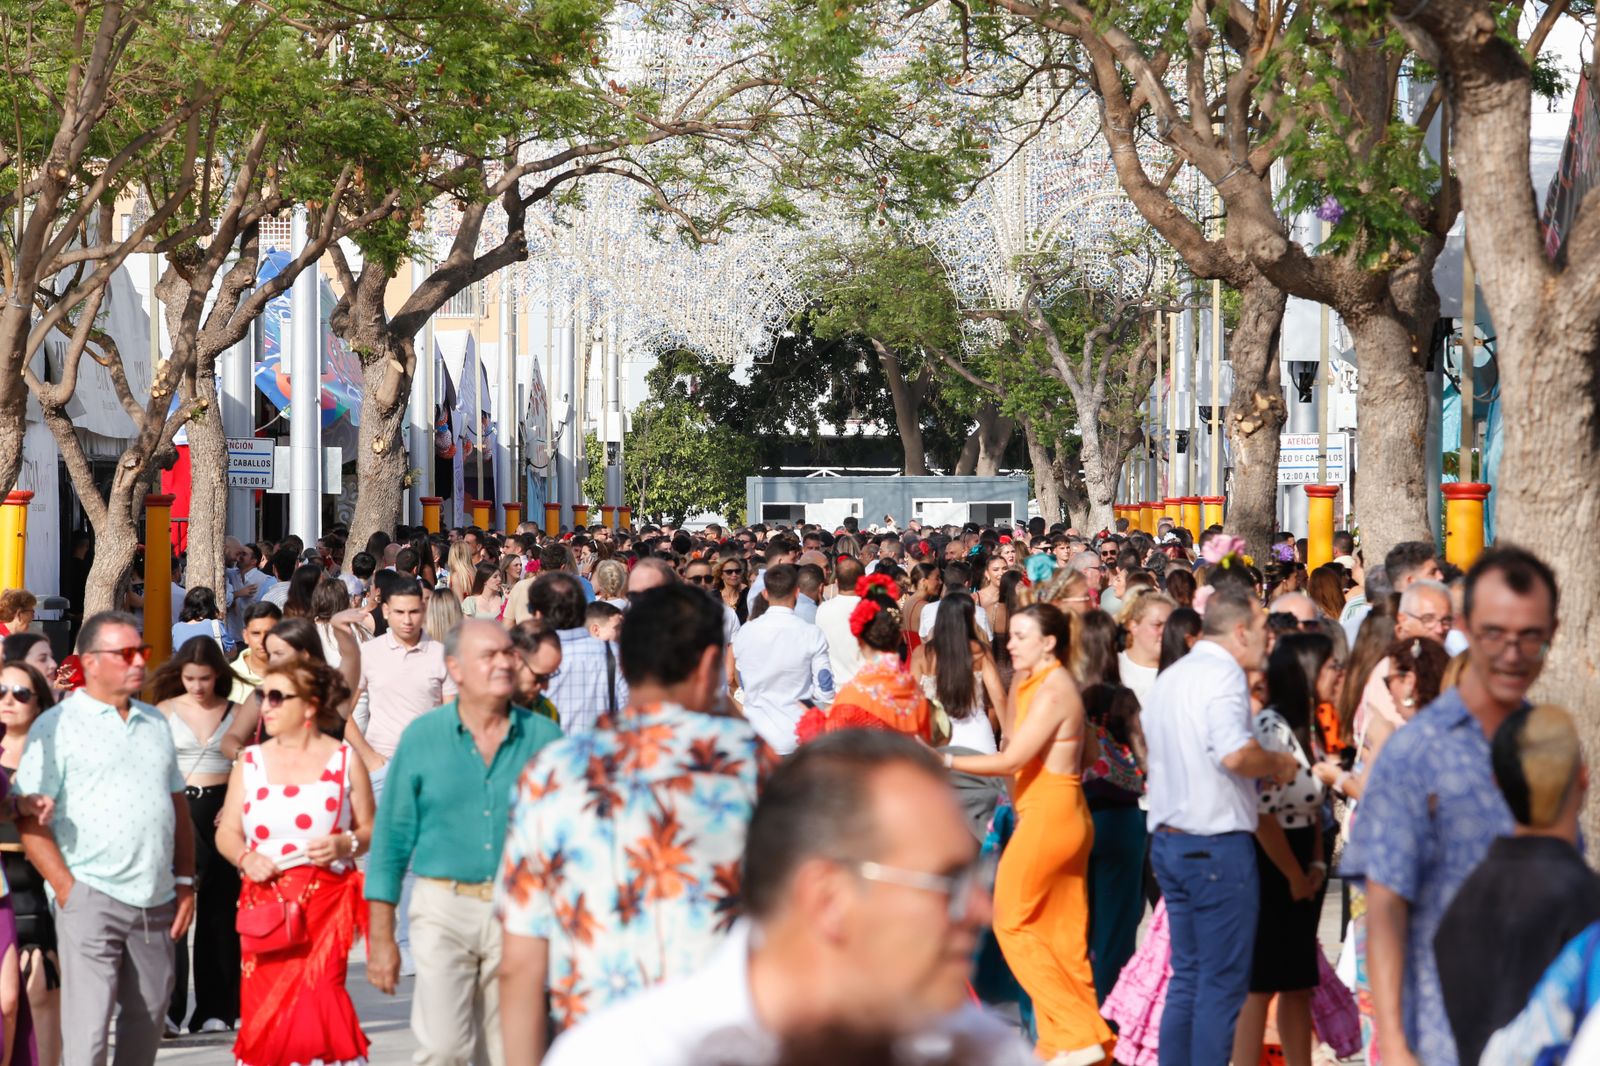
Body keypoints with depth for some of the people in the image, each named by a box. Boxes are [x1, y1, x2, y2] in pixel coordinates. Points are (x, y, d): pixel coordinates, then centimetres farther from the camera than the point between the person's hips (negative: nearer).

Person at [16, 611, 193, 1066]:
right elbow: (30, 819, -7)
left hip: (156, 904, 6)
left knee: (148, 1022, 10)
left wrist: (185, 883, 12)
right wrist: (66, 889, -13)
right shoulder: (56, 726, -2)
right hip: (91, 899, -6)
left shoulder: (156, 724, 16)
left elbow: (179, 805, 21)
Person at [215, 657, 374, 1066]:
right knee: (263, 1004, -2)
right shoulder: (250, 761, 10)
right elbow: (227, 832, 11)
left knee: (320, 994, -15)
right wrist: (245, 858, -9)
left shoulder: (344, 759, 4)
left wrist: (345, 845, -14)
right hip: (264, 901, 3)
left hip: (325, 900, -3)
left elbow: (370, 830, 6)